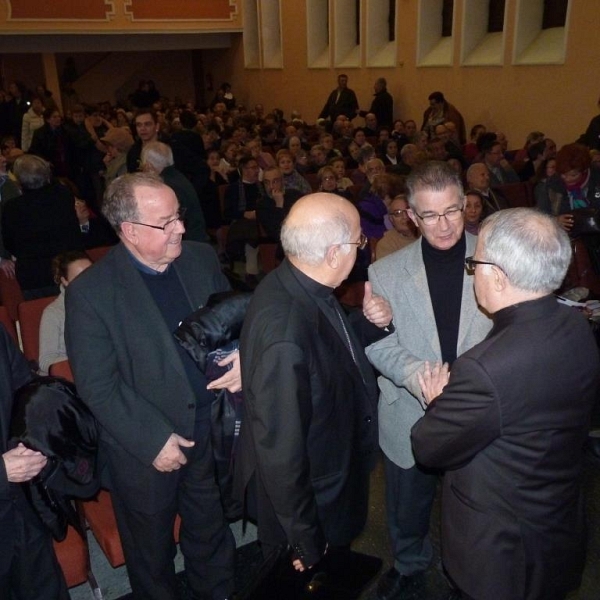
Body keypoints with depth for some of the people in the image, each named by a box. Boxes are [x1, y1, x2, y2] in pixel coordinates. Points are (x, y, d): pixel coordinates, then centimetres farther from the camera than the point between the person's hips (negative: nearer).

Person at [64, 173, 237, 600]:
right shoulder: (90, 292, -19)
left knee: (211, 536, 27)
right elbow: (97, 386, -17)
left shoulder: (202, 258, -5)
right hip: (144, 452, -3)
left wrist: (240, 357, -15)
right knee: (153, 554, 23)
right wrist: (153, 441, -18)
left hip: (211, 436, 4)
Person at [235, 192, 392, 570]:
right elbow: (280, 450, -30)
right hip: (308, 505, -8)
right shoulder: (284, 333, -37)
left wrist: (372, 323, -12)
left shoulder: (303, 289, -10)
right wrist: (306, 542, -18)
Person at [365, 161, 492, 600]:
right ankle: (410, 564, 54)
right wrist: (418, 375, -26)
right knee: (407, 508, 22)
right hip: (411, 418, 1)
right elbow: (378, 344, -7)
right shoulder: (386, 273, -6)